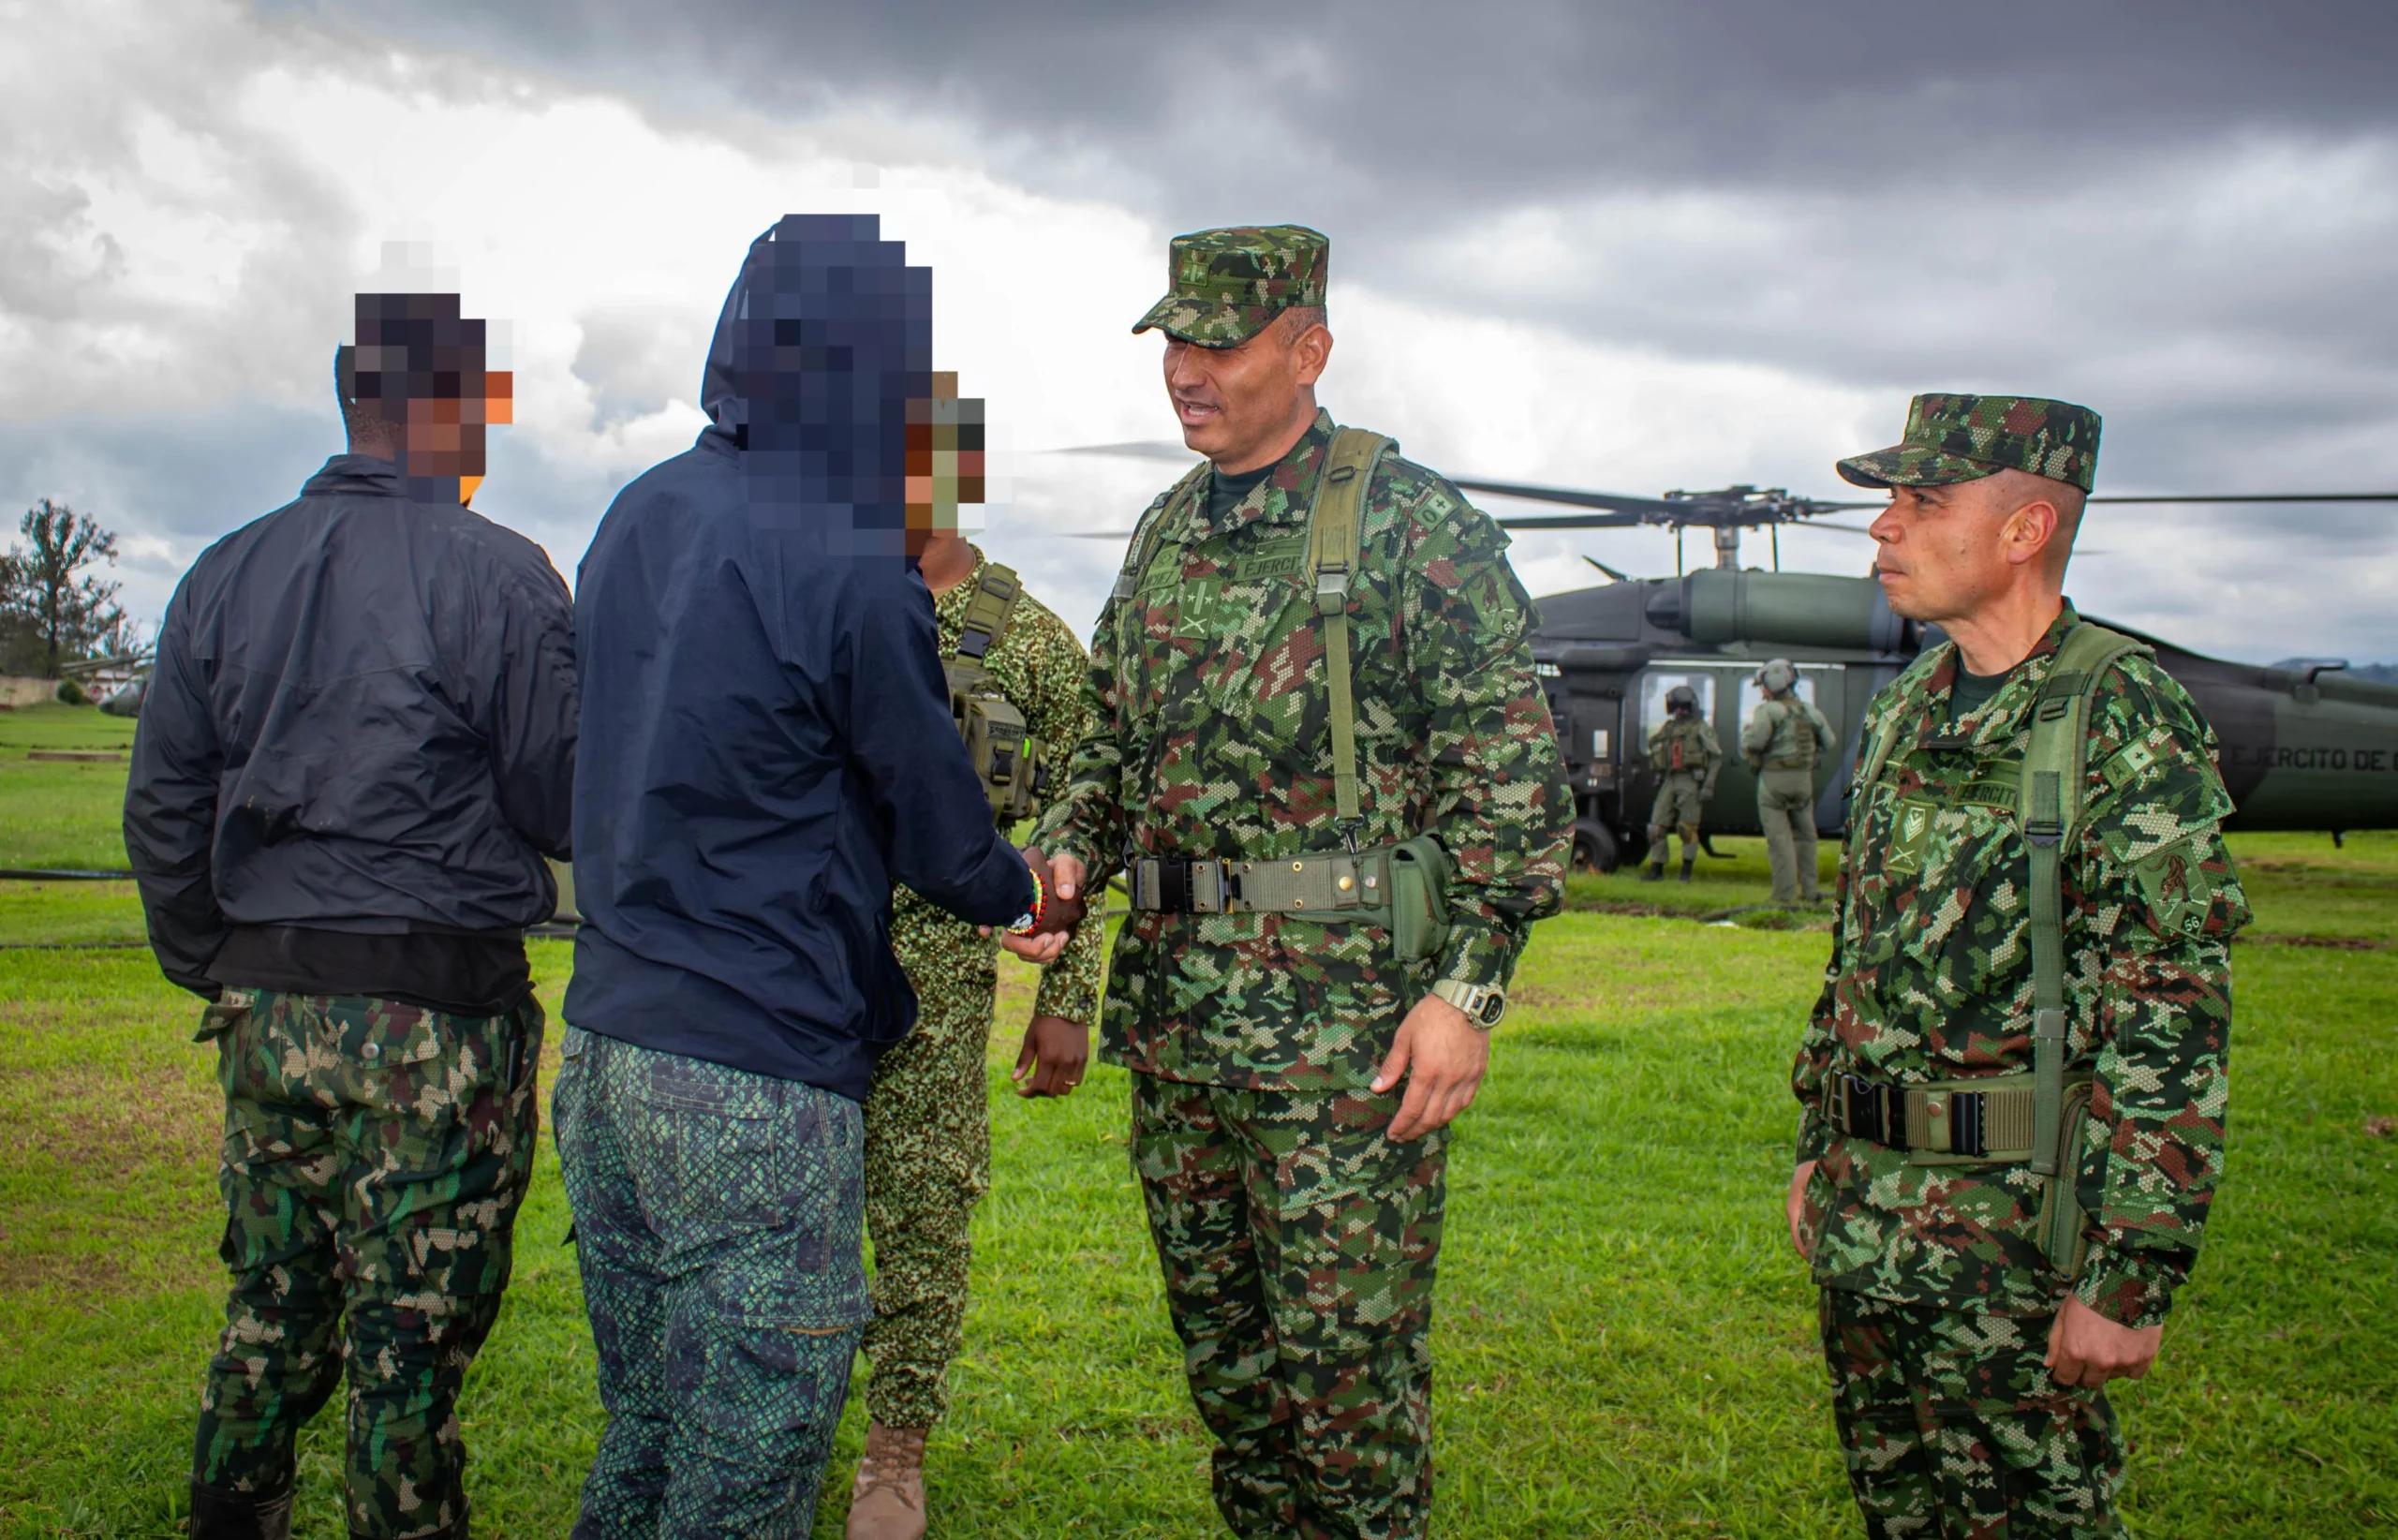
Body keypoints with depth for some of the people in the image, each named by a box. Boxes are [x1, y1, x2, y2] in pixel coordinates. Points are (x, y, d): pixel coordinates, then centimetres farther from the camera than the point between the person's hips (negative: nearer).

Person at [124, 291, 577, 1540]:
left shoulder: (225, 575, 8)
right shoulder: (498, 578, -10)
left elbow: (161, 808, 11)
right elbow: (562, 807, -7)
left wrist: (214, 975, 19)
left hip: (263, 1005, 6)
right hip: (436, 1013, -5)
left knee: (270, 1314, 18)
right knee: (410, 1341, 3)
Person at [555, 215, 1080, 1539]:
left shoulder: (638, 518, 8)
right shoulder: (848, 568, -15)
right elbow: (938, 827, -5)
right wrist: (1023, 893, 17)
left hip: (601, 1051, 8)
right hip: (759, 1090, -8)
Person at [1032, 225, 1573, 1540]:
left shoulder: (1413, 526, -7)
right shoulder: (1166, 533, 14)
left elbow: (1509, 771, -10)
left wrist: (1469, 987, -16)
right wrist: (1069, 857, 4)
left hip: (1345, 1022, -7)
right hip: (1173, 1010, 7)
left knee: (1346, 1357, 0)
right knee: (1220, 1349, 16)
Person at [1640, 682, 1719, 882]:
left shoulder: (1700, 728, 2)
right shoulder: (1668, 727, 19)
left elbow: (1716, 757, -3)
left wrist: (1709, 784, -11)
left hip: (1690, 782, -6)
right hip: (1669, 781, 6)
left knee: (1688, 827, -5)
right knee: (1657, 827, 0)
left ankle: (1686, 871, 4)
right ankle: (1656, 869, 6)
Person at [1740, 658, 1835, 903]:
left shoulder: (1768, 711, -11)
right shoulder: (1809, 710, 7)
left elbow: (1752, 743, -21)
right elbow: (1829, 742, 13)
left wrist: (1747, 728, 0)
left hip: (1774, 780, -5)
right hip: (1803, 779, 5)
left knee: (1779, 837, -2)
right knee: (1804, 835, 16)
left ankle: (1785, 895, -4)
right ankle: (1809, 890, 17)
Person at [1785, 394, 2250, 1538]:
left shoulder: (2124, 716, -14)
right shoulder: (1905, 713, 10)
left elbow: (2172, 1020, -17)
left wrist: (2129, 1276, -19)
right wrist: (1818, 1149, 19)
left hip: (2012, 1223, -7)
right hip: (1862, 1208, 8)